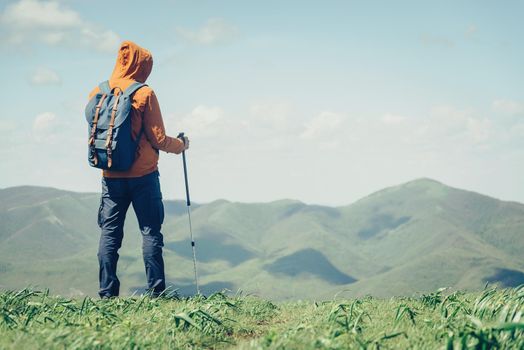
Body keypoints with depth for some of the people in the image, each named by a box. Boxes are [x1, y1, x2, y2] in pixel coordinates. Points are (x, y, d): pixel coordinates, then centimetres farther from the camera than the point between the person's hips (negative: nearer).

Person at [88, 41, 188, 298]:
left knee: (109, 233, 6)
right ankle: (156, 291, -1)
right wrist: (181, 145, 11)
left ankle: (107, 294, 2)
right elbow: (158, 139, -8)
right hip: (143, 176, -3)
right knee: (150, 231, 2)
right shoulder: (144, 94, -9)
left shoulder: (97, 93, 3)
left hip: (110, 177, 4)